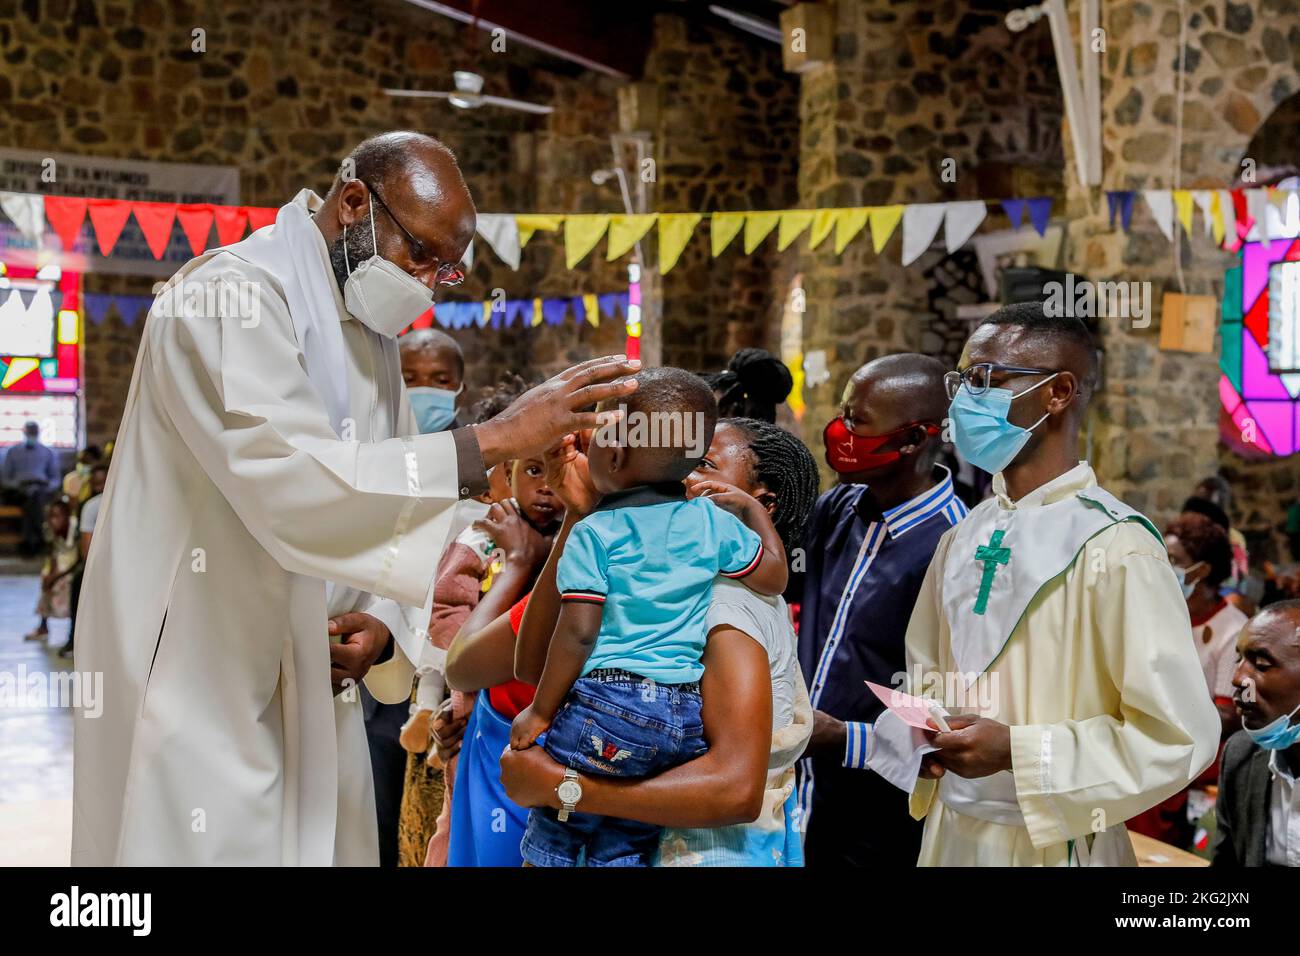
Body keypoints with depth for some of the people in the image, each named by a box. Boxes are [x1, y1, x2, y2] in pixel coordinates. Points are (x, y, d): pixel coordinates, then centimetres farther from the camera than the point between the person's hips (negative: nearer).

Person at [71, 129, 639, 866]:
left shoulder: (373, 336, 12)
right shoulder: (230, 296, -15)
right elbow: (293, 484, -31)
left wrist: (383, 625, -6)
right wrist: (493, 441, -30)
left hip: (312, 696, 8)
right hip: (198, 695, -8)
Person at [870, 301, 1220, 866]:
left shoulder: (1114, 547, -16)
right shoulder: (964, 536, 6)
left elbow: (1179, 736, -18)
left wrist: (1014, 750, -22)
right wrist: (923, 725, -4)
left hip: (1049, 845, -6)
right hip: (950, 830, 6)